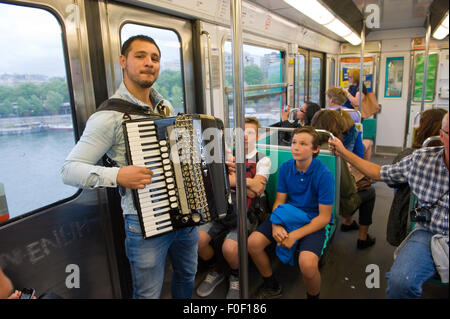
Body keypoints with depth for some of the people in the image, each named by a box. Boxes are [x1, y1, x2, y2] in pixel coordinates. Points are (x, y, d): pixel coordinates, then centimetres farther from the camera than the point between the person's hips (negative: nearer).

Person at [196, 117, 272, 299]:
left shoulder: (262, 160, 3)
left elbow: (256, 190, -11)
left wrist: (234, 178, -7)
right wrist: (248, 182, -11)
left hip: (246, 213, -3)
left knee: (229, 247, -27)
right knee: (197, 239, -17)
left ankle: (236, 277, 10)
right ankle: (215, 272, 15)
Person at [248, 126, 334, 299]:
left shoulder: (324, 174, -17)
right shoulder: (285, 167, -2)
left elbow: (324, 217, -14)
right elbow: (279, 200, 3)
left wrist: (295, 235, -21)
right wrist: (276, 225, -17)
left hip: (313, 222, -4)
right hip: (288, 215, 5)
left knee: (307, 264, -31)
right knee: (253, 243, -13)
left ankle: (313, 296, 8)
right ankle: (272, 286, 16)